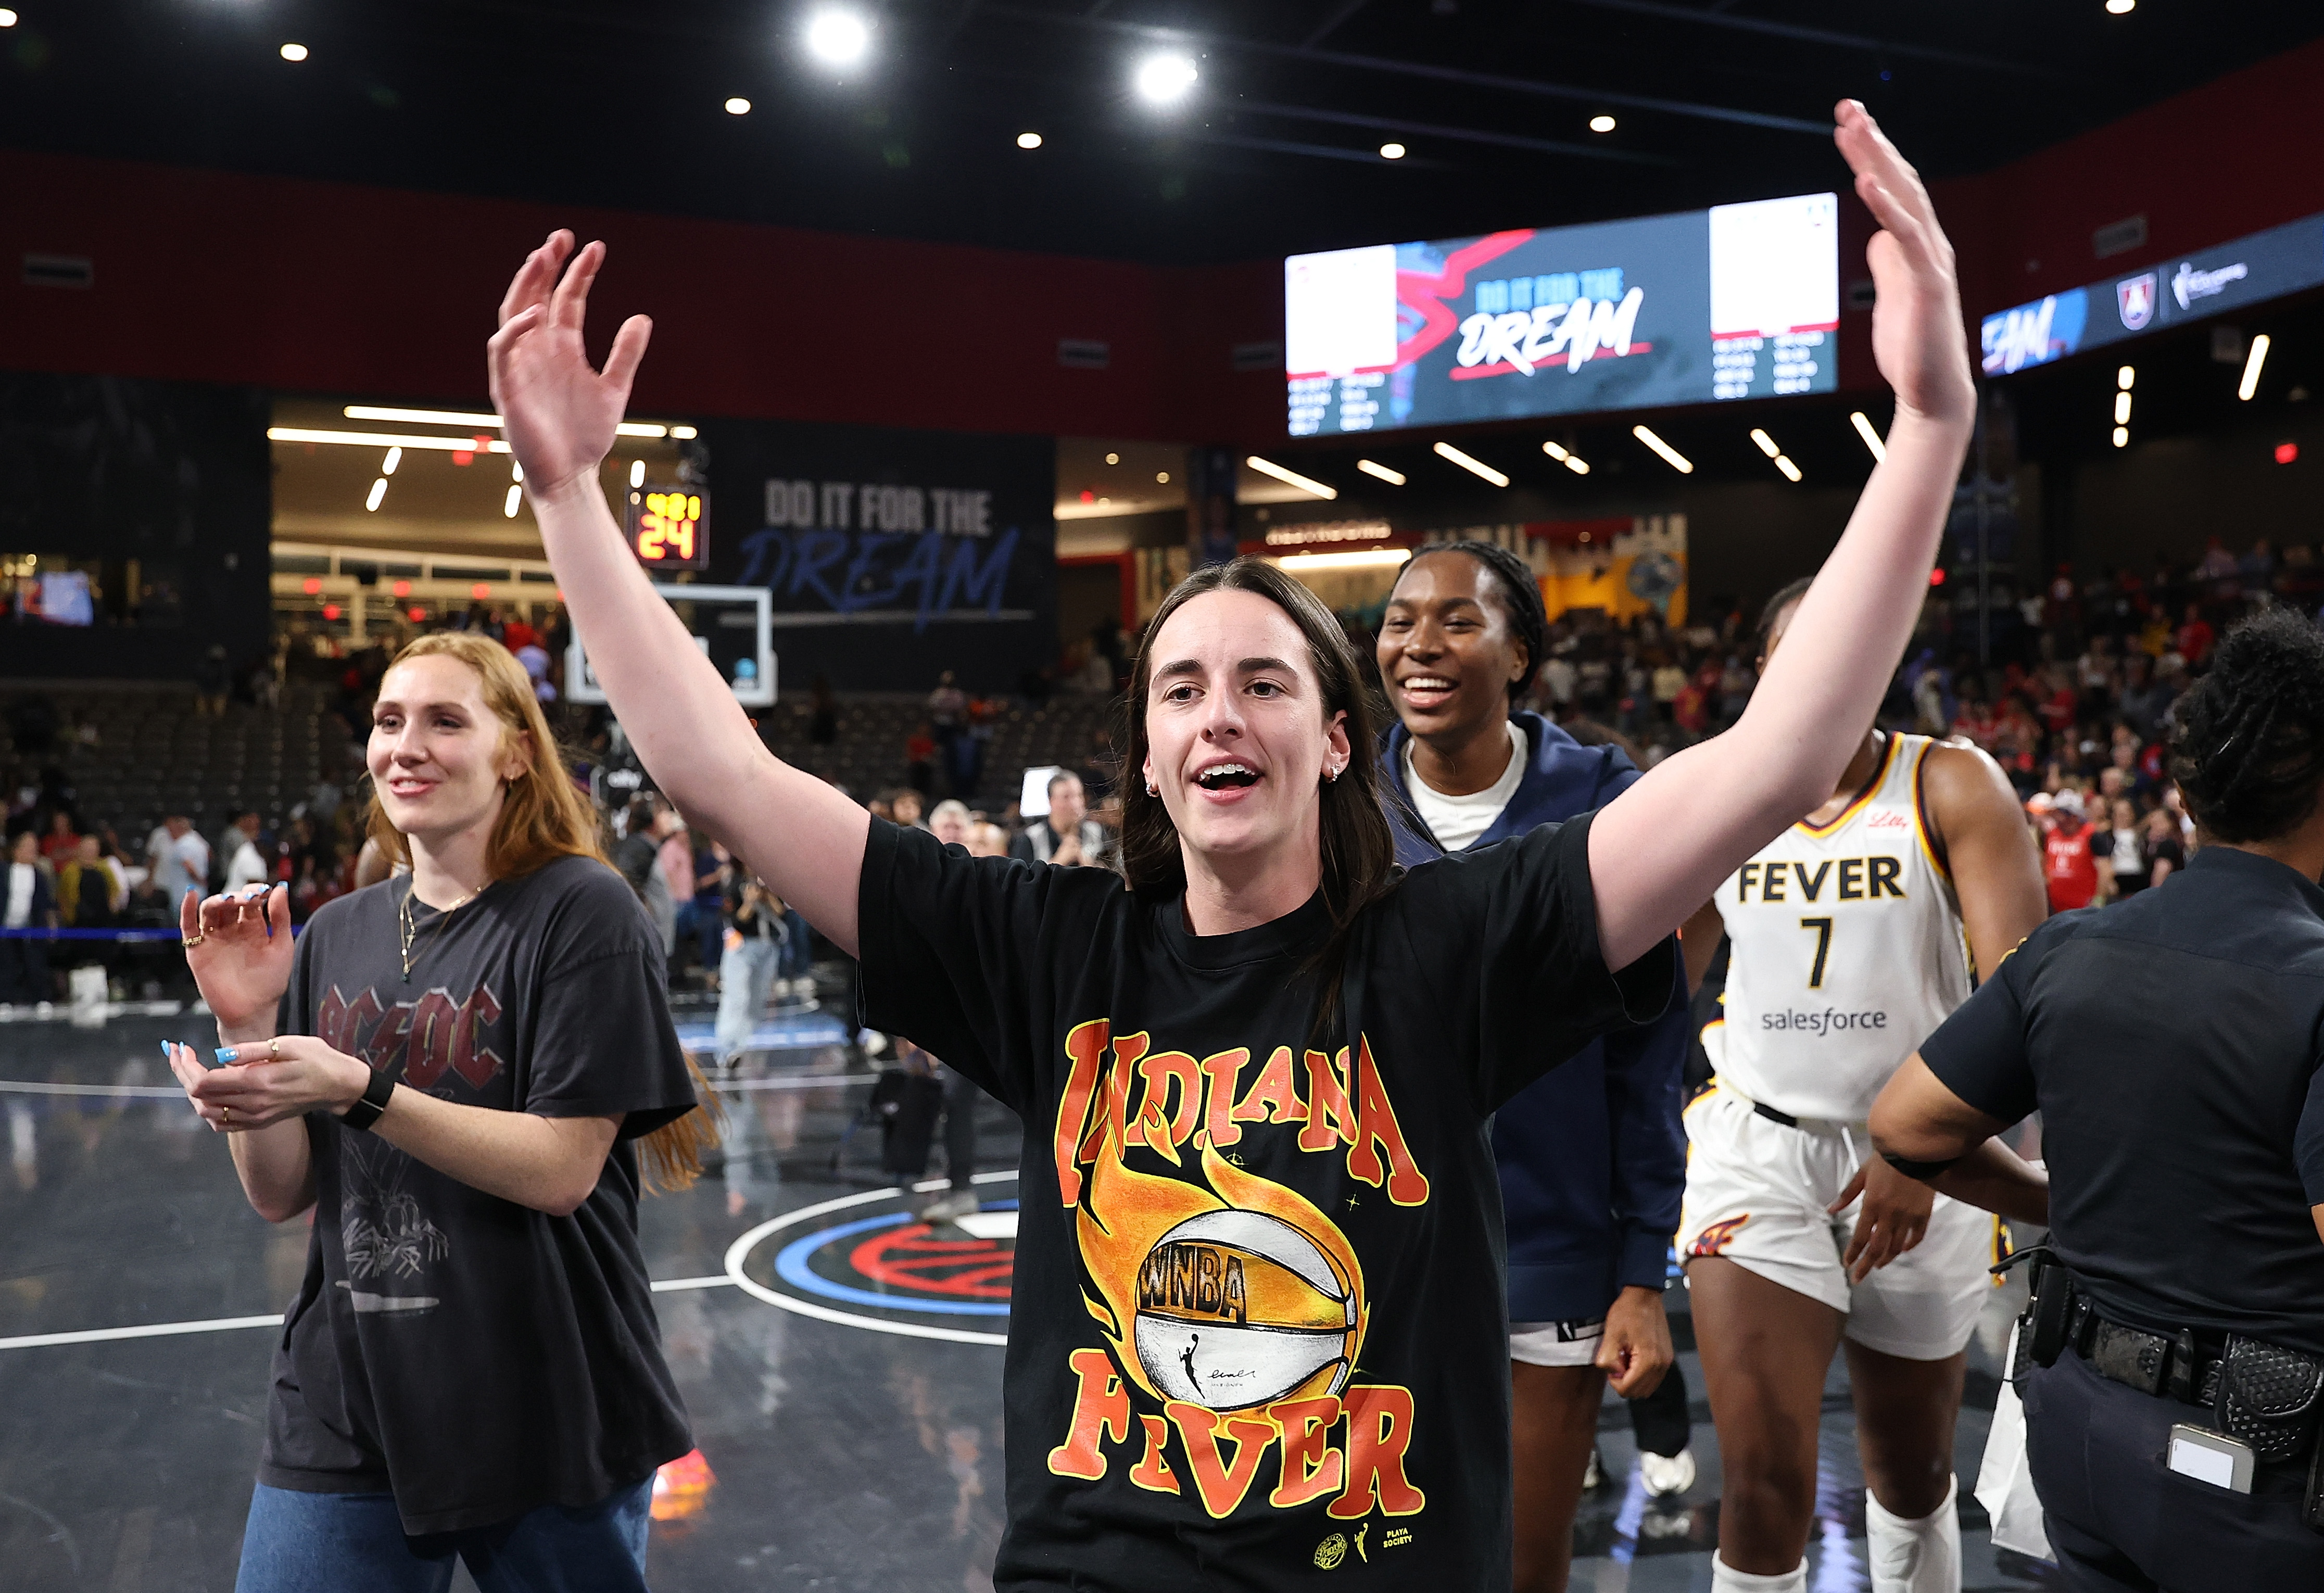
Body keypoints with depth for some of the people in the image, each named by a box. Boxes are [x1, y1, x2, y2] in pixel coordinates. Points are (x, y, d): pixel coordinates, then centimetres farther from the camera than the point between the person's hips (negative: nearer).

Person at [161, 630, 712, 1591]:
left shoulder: (580, 911, -10)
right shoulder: (338, 935, 7)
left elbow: (561, 1169, -17)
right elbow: (283, 1195, 6)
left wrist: (357, 1090, -25)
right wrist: (247, 1030, -8)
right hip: (343, 1416, 5)